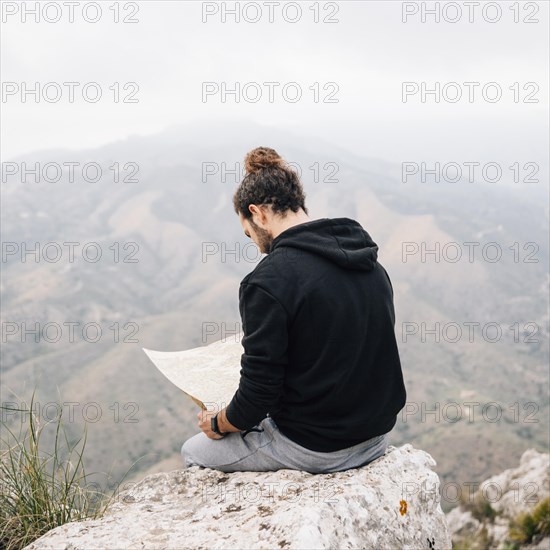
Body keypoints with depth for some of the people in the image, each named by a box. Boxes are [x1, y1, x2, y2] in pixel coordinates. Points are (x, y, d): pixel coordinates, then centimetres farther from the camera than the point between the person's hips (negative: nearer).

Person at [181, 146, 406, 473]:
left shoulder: (269, 281, -22)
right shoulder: (372, 264, 1)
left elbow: (257, 396, -19)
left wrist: (218, 424, 2)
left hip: (313, 448, -7)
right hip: (376, 436, 8)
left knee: (194, 452, 17)